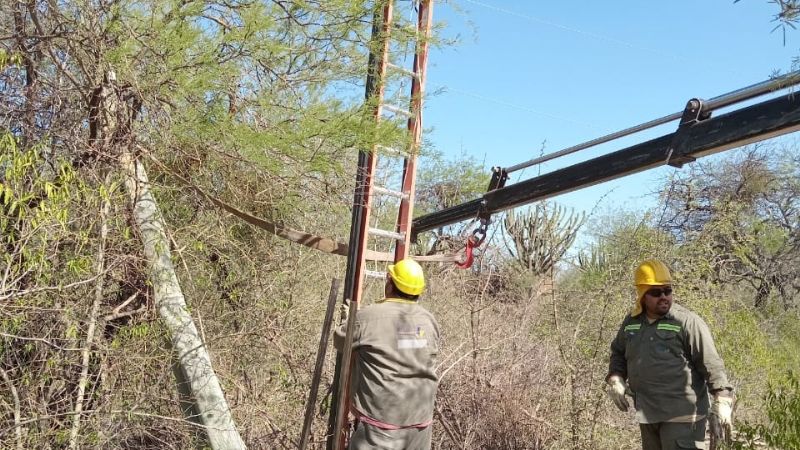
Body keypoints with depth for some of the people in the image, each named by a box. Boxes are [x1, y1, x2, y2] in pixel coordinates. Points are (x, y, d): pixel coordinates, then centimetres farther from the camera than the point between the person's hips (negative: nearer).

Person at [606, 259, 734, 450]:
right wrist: (615, 379, 3)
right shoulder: (631, 321, 7)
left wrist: (721, 403, -17)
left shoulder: (688, 322, -10)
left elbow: (711, 365, -11)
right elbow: (618, 353, 20)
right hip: (647, 414, 6)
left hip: (682, 415, -6)